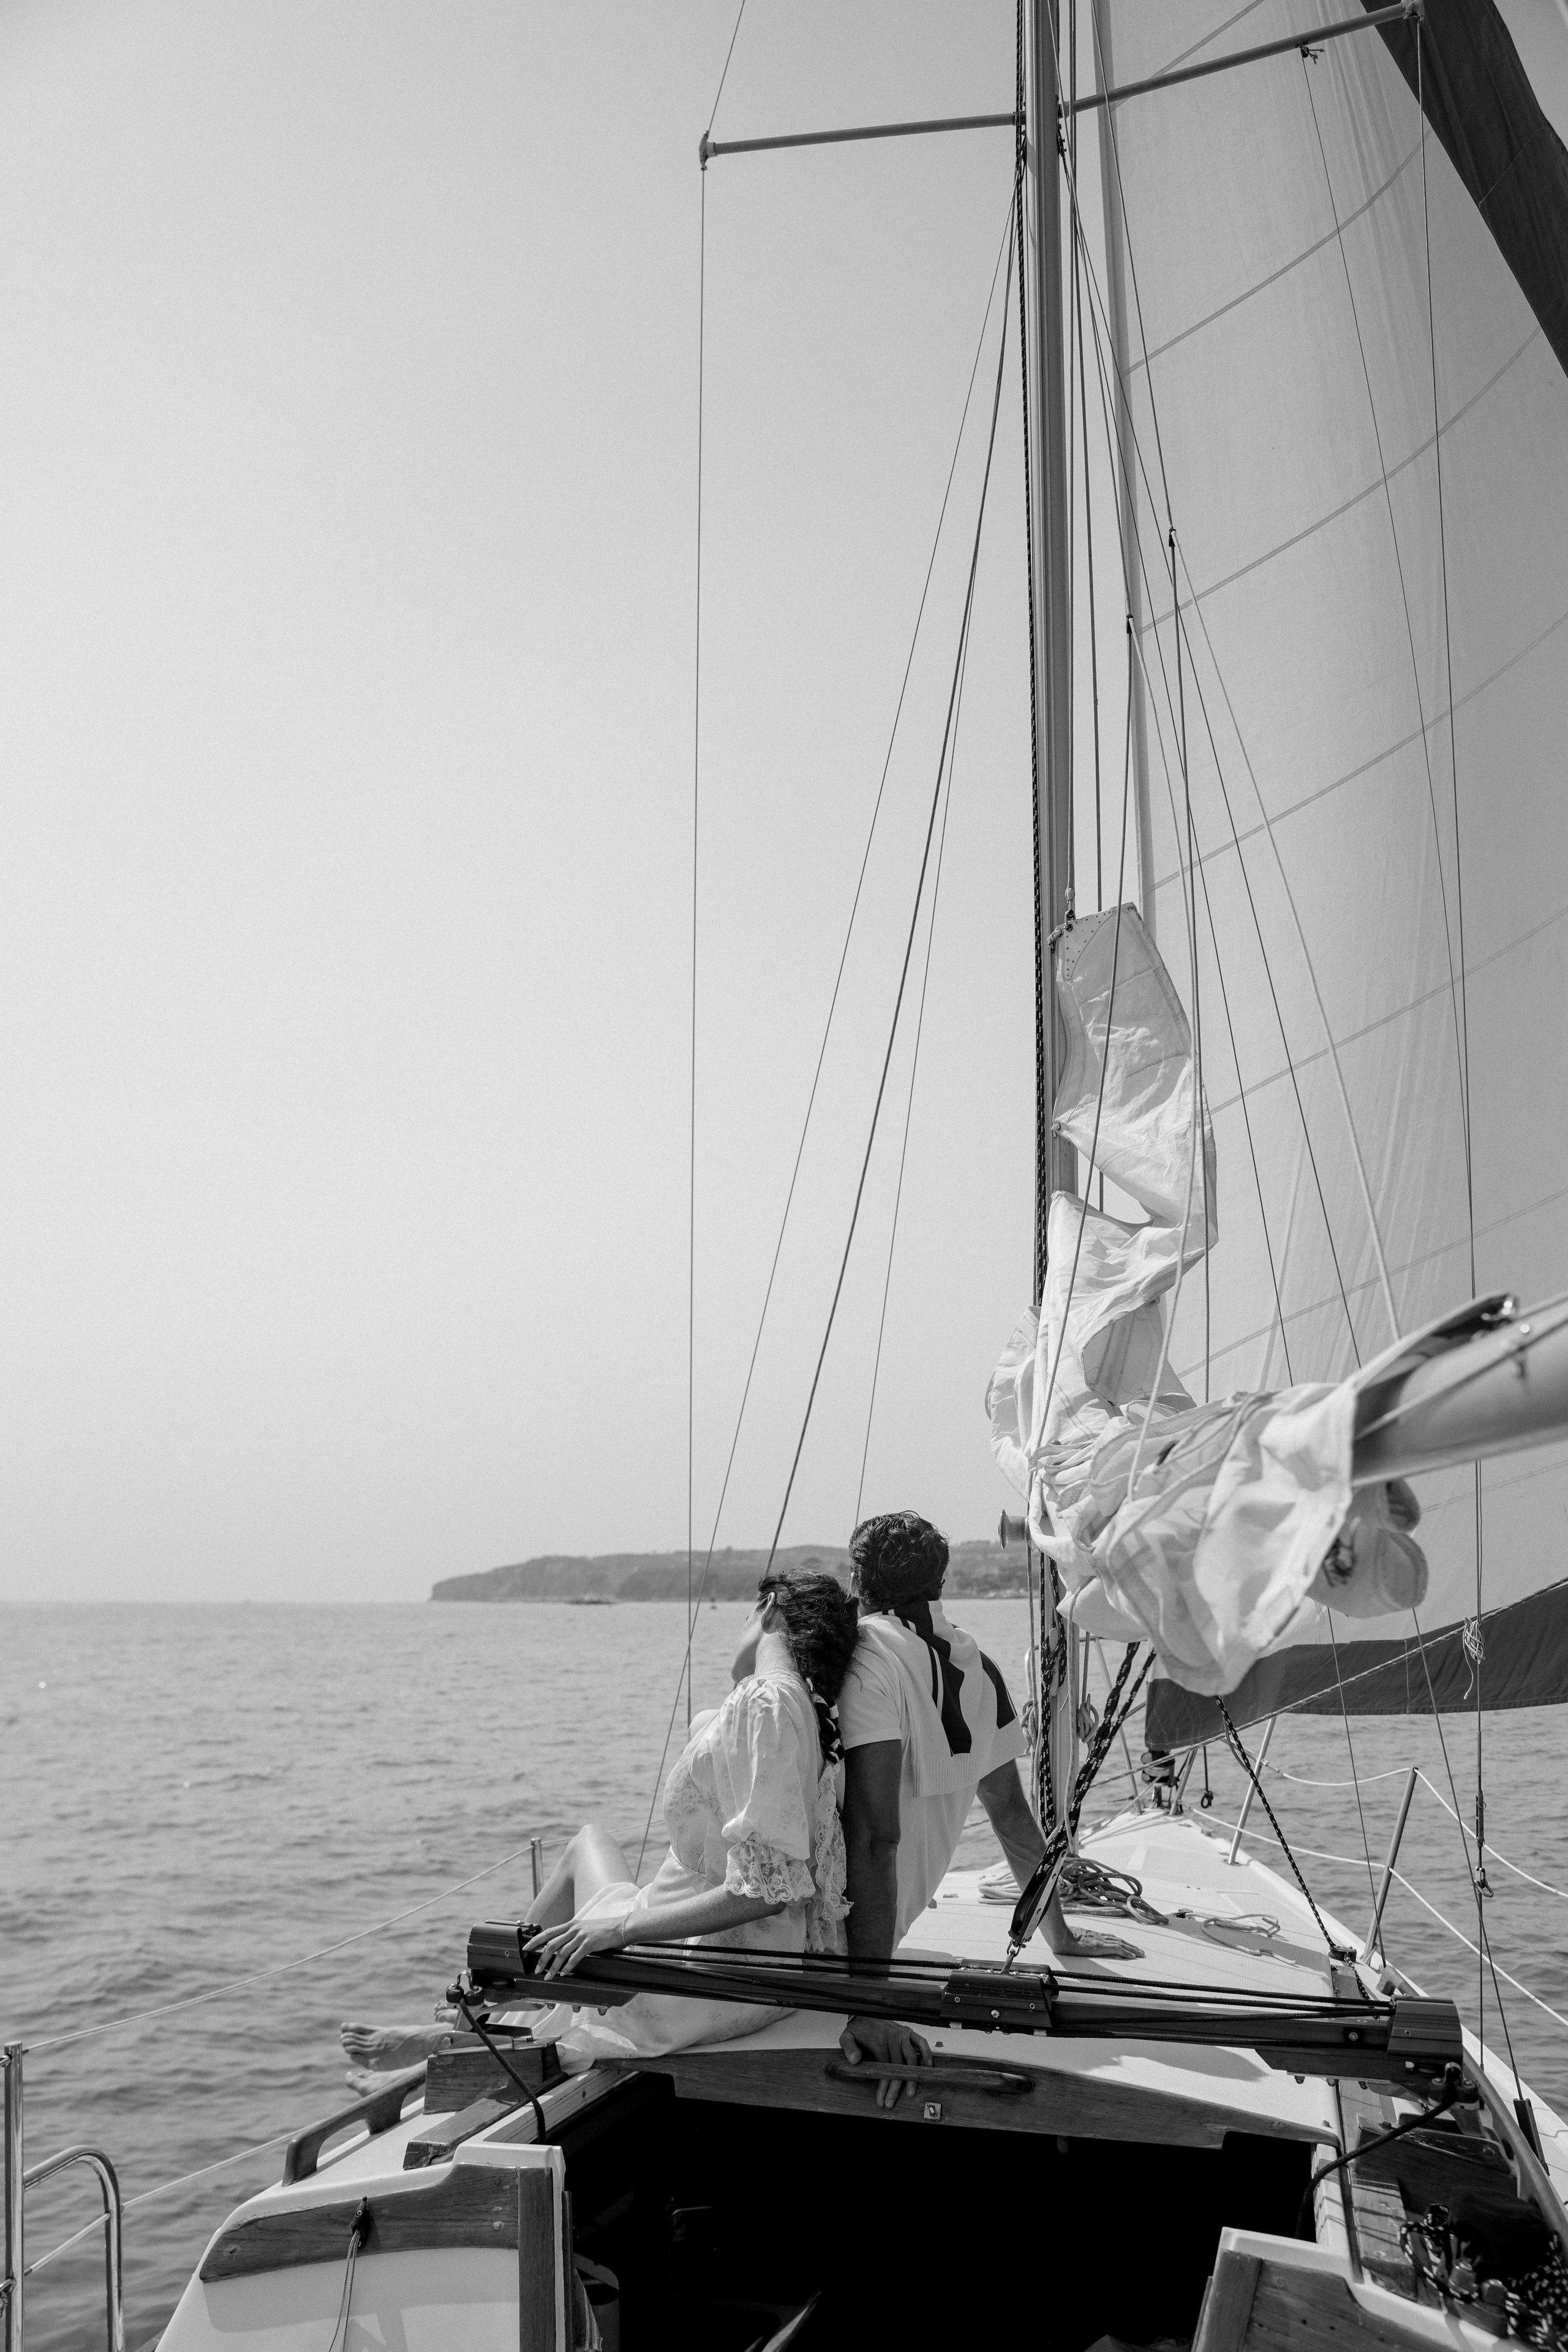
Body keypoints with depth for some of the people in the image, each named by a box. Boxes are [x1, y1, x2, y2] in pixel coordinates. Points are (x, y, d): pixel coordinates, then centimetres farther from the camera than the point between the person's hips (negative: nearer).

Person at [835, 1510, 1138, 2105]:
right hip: (894, 1929, 7)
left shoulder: (867, 1654, -18)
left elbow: (873, 1837, -26)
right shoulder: (977, 1668, 3)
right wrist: (1060, 1936, 23)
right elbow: (1012, 1812, 12)